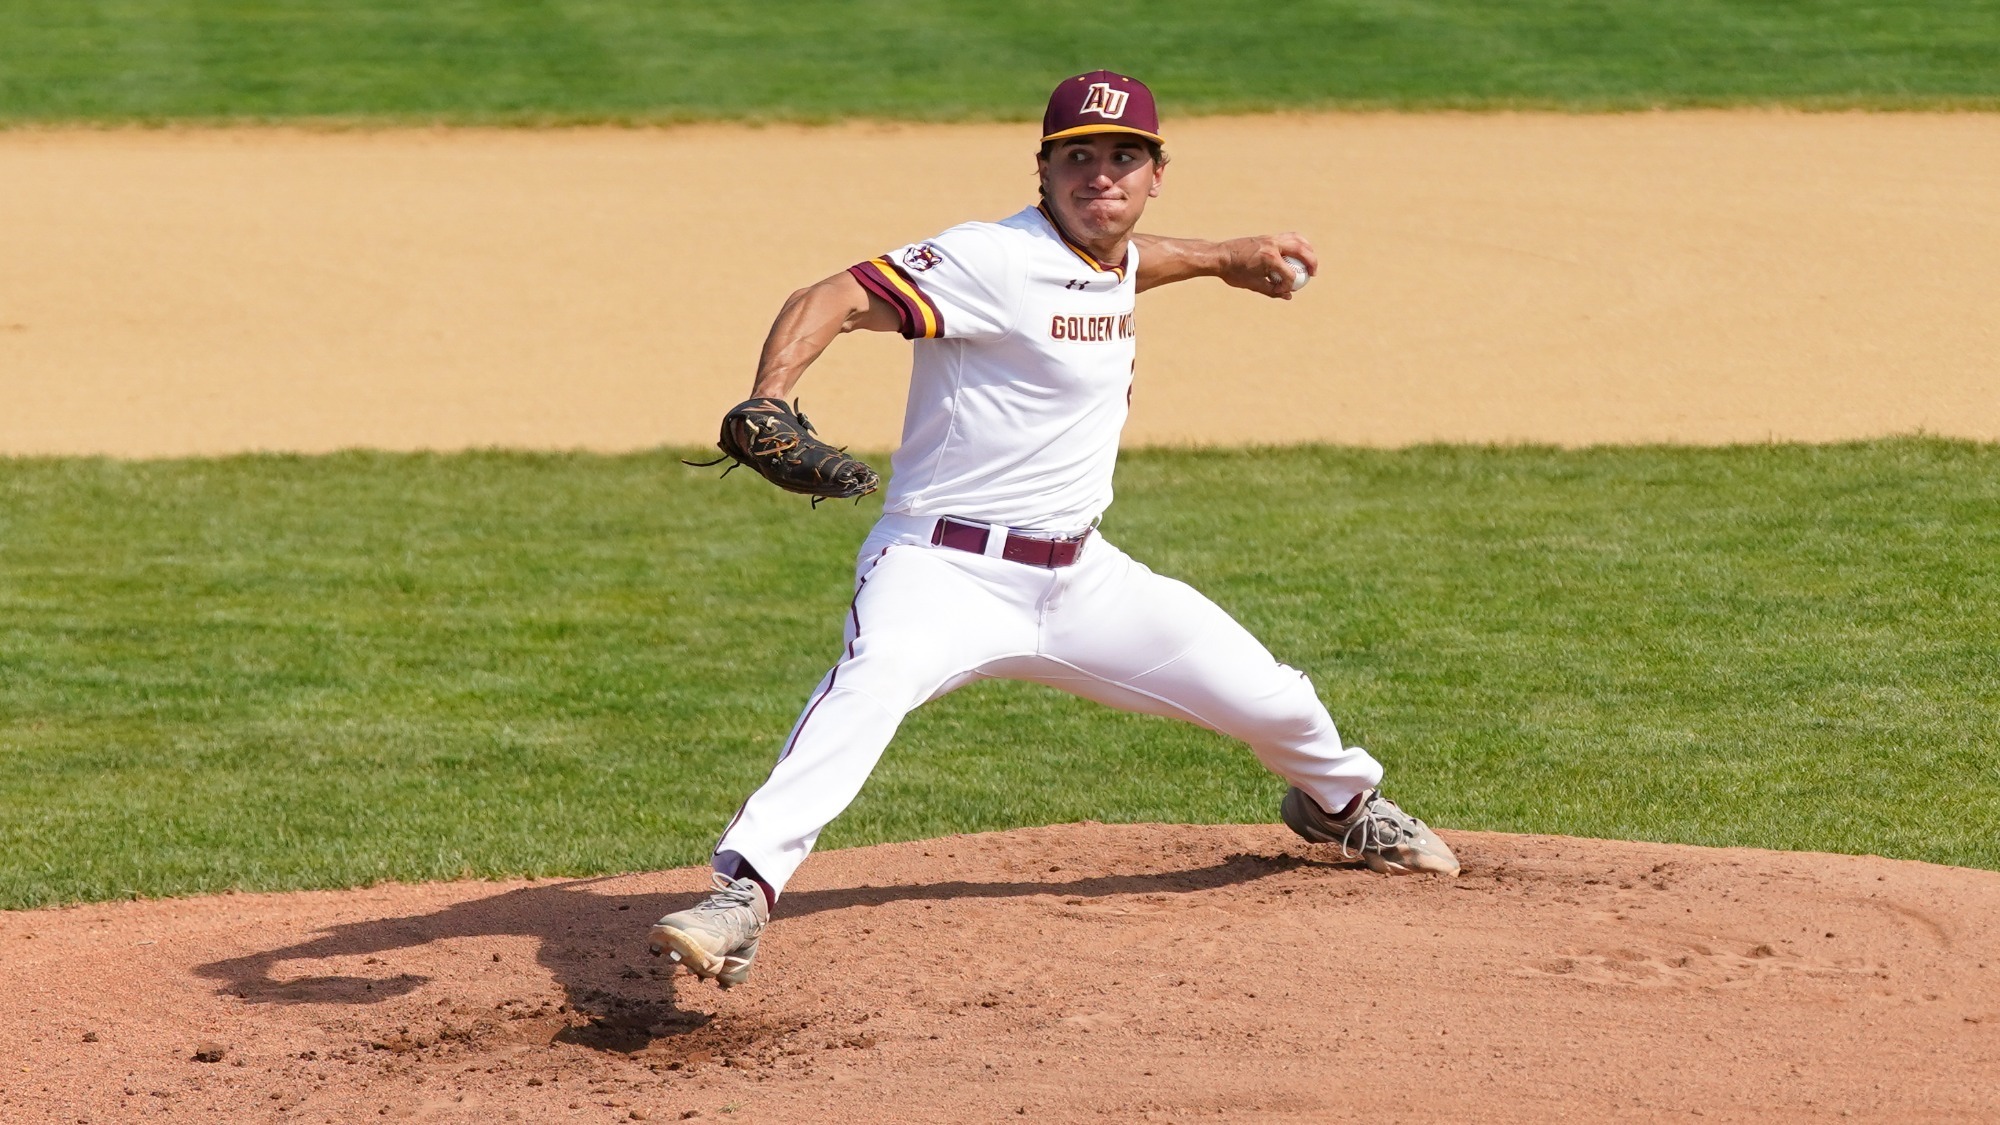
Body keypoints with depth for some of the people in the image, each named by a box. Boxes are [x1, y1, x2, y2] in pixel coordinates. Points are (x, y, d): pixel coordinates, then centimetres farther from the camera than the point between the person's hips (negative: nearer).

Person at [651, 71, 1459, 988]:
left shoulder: (1116, 262, 9)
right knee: (871, 683, -39)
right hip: (945, 569, -8)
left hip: (1082, 578, 8)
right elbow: (832, 300, -28)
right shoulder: (996, 260, -17)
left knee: (1273, 704, 13)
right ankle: (743, 893, -47)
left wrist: (1221, 258, 43)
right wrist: (766, 406, -44)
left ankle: (1340, 803, 49)